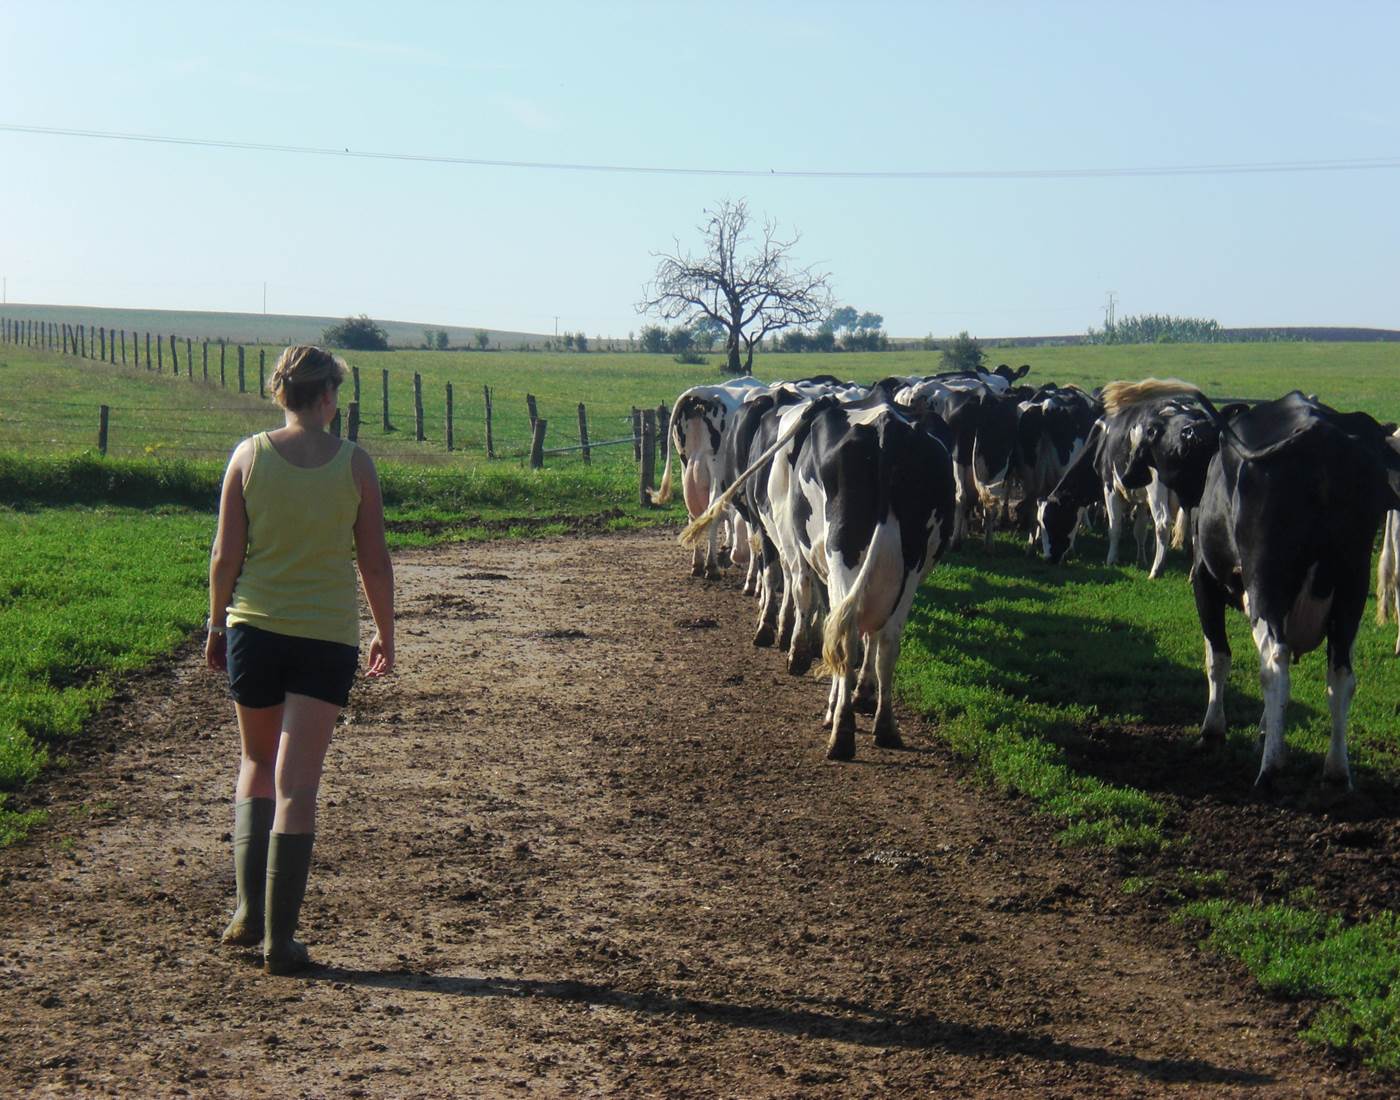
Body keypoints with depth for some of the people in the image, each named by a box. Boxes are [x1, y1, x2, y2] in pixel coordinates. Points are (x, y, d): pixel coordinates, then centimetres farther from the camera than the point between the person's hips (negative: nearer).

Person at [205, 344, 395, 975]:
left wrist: (216, 624, 13)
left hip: (255, 627, 1)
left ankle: (250, 910, 13)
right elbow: (375, 563, 1)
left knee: (257, 765, 21)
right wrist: (386, 633, 14)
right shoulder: (354, 463, -4)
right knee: (297, 785, 0)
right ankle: (279, 939, -1)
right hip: (328, 635, -1)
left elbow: (226, 556, -1)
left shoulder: (249, 456, -3)